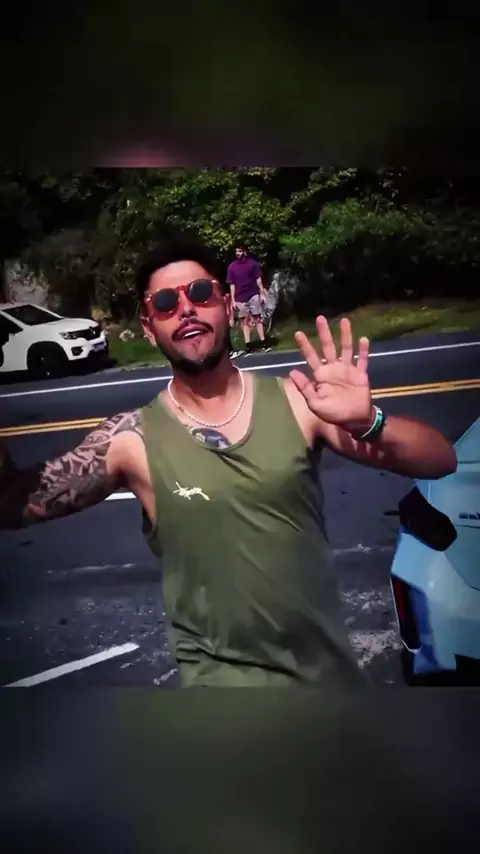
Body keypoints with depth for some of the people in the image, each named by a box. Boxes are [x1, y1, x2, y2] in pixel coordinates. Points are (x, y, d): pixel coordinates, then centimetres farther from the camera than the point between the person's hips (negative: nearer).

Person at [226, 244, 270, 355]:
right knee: (244, 321, 3)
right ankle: (248, 346, 4)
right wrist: (233, 300, -1)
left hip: (253, 295, -1)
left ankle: (264, 343, 3)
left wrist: (262, 293, -3)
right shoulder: (231, 267, 2)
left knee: (257, 319, 2)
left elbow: (258, 279, 3)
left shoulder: (252, 263, 0)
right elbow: (232, 284, 3)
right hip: (240, 298, 1)